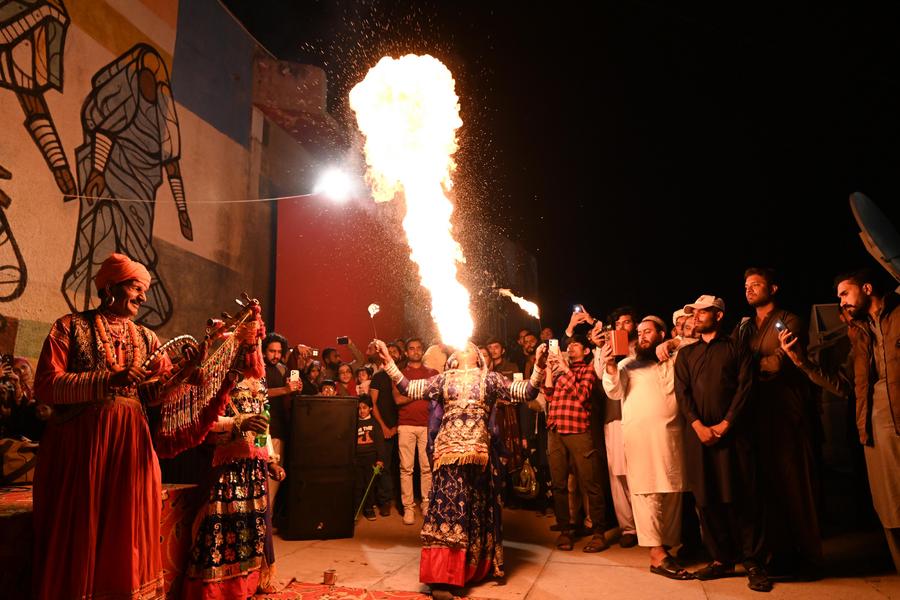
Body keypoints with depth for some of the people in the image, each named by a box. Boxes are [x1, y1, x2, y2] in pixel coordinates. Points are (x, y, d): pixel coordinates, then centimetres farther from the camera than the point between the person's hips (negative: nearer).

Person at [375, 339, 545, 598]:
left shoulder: (490, 378, 10)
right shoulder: (443, 378, 13)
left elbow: (526, 392, 4)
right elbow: (409, 388, 7)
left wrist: (539, 366, -10)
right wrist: (388, 361, 2)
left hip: (478, 453, 1)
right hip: (448, 451, 0)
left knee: (478, 509, 11)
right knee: (447, 508, -5)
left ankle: (478, 567, 28)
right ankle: (441, 577, 1)